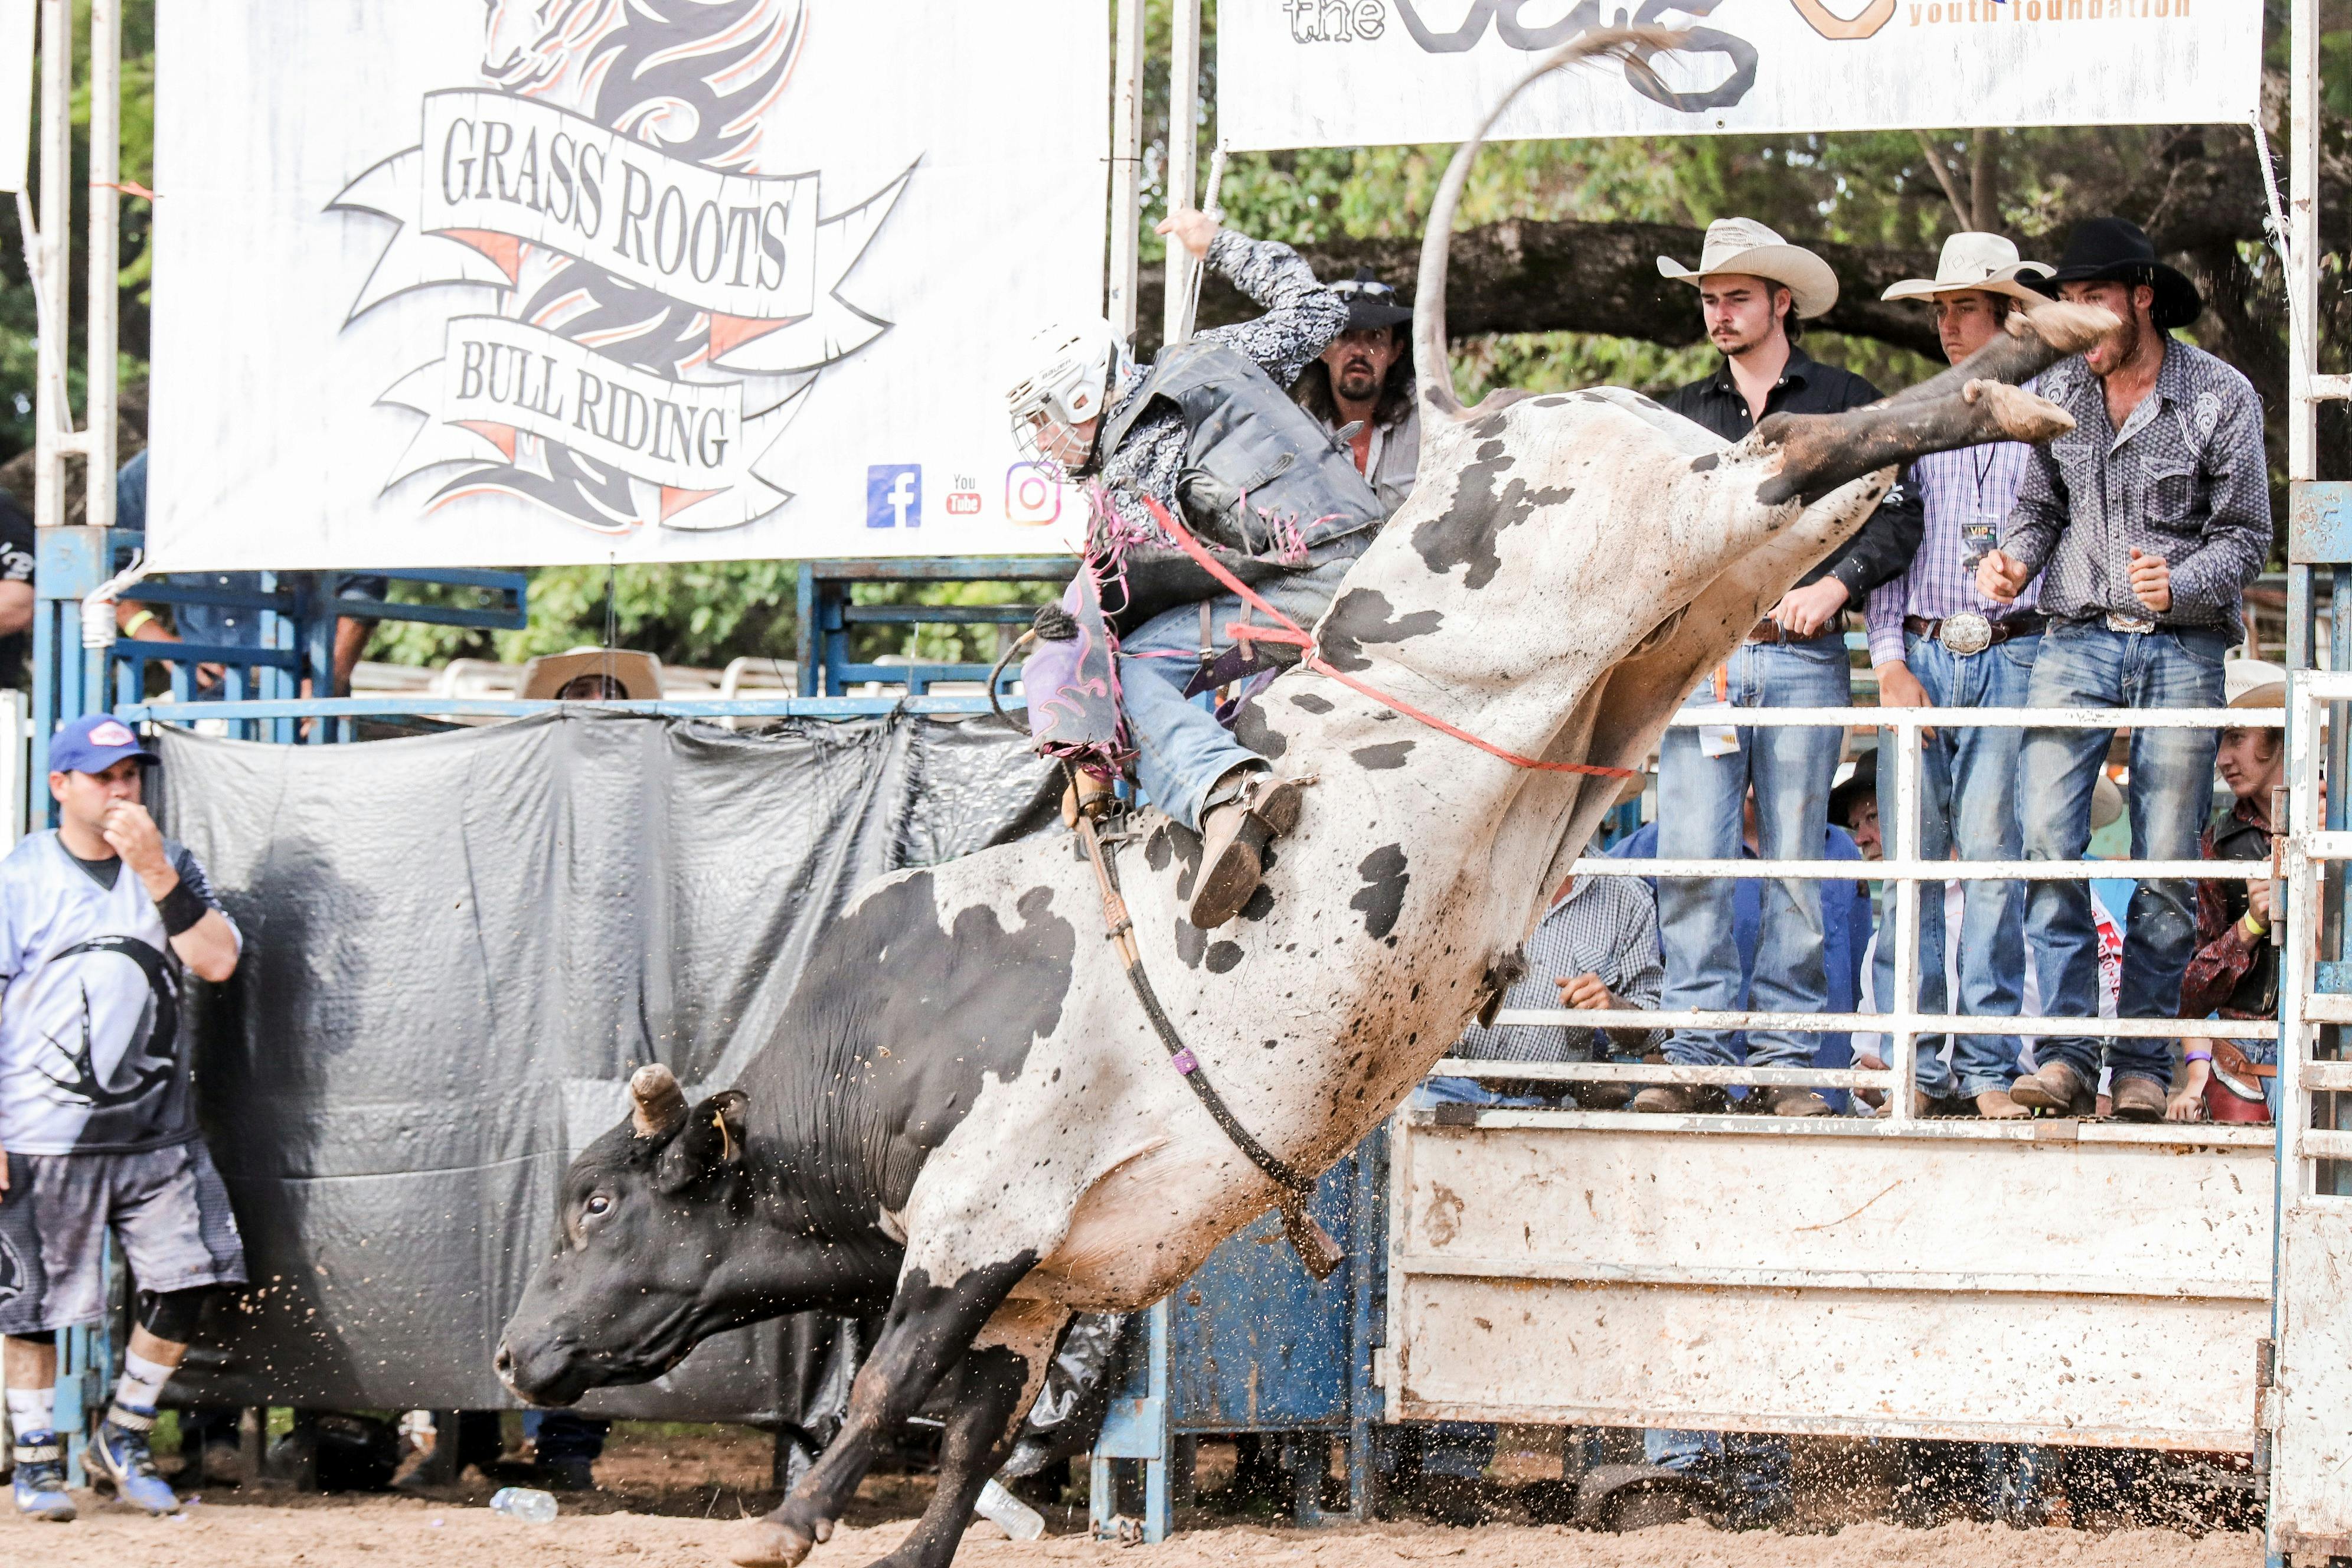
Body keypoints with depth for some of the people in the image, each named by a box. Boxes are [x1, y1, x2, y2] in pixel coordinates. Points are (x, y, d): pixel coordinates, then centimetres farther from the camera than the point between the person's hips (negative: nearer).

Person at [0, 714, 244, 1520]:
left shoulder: (169, 865, 8)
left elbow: (217, 962, -6)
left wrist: (155, 871, -15)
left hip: (156, 1133, 3)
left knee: (185, 1284, -1)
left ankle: (122, 1438, 18)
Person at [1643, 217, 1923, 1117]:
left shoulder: (1845, 404, 9)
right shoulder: (1684, 417, 18)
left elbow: (1898, 518, 2)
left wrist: (1834, 585, -12)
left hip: (1802, 658, -2)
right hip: (1700, 660, 2)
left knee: (1793, 864, -1)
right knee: (1689, 858, -8)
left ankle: (1788, 1059, 3)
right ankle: (1694, 1052, -5)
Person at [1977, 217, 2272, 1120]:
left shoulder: (2222, 398, -2)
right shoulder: (2056, 394, 7)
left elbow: (2245, 536, 0)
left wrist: (2179, 584, -18)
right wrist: (2015, 561, -2)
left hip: (2183, 649, -2)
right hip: (2076, 639, 2)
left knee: (2164, 869, -1)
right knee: (2046, 842, -14)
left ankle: (2142, 1063, 8)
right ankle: (2066, 1053, -11)